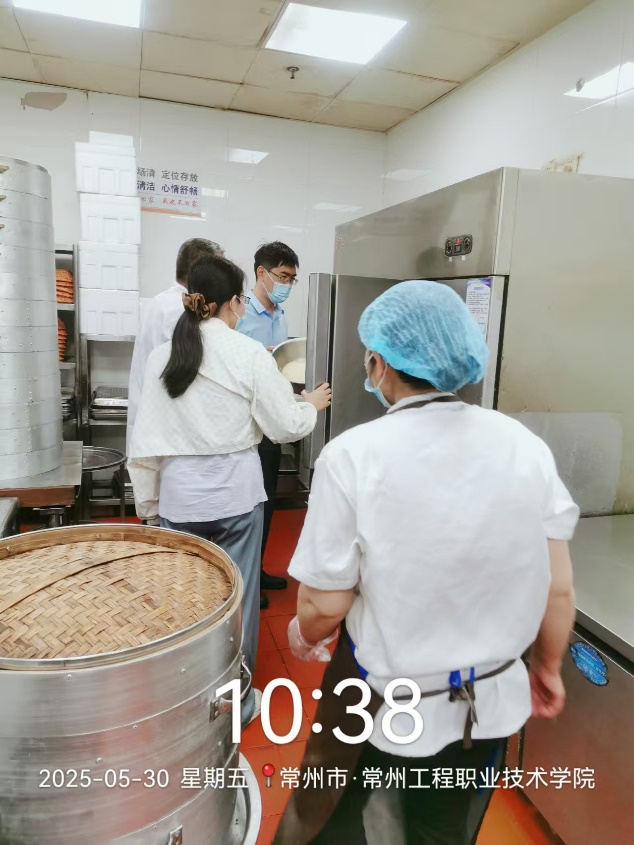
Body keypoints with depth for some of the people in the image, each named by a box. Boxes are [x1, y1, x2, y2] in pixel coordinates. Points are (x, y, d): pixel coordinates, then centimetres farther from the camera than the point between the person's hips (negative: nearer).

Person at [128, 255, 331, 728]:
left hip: (179, 495, 3)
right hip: (235, 494, -2)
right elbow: (285, 426, -5)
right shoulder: (249, 353, -11)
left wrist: (147, 501, 12)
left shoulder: (162, 356, -2)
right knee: (236, 596, 13)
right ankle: (236, 701, 31)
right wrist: (313, 404, 16)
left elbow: (147, 440, 0)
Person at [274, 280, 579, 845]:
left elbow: (326, 603, -17)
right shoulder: (525, 445, -11)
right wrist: (547, 668, 13)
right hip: (491, 701, 4)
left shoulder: (354, 455, -23)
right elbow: (558, 590, -5)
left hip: (385, 704, -3)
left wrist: (305, 634, 6)